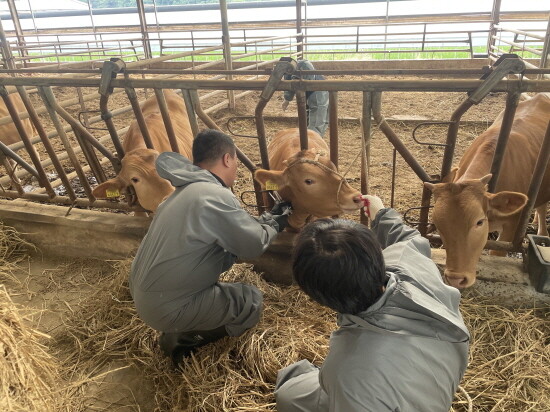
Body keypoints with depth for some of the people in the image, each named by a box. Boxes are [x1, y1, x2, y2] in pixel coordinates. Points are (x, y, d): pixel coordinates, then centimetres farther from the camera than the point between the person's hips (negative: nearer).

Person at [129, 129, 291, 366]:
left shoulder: (187, 190, 8)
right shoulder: (214, 195, -22)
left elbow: (237, 233, 14)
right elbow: (254, 245, -12)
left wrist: (267, 218, 16)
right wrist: (273, 224, 7)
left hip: (144, 291, 9)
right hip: (165, 306, -9)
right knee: (251, 301, -1)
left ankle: (181, 332, 16)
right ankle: (179, 339, 5)